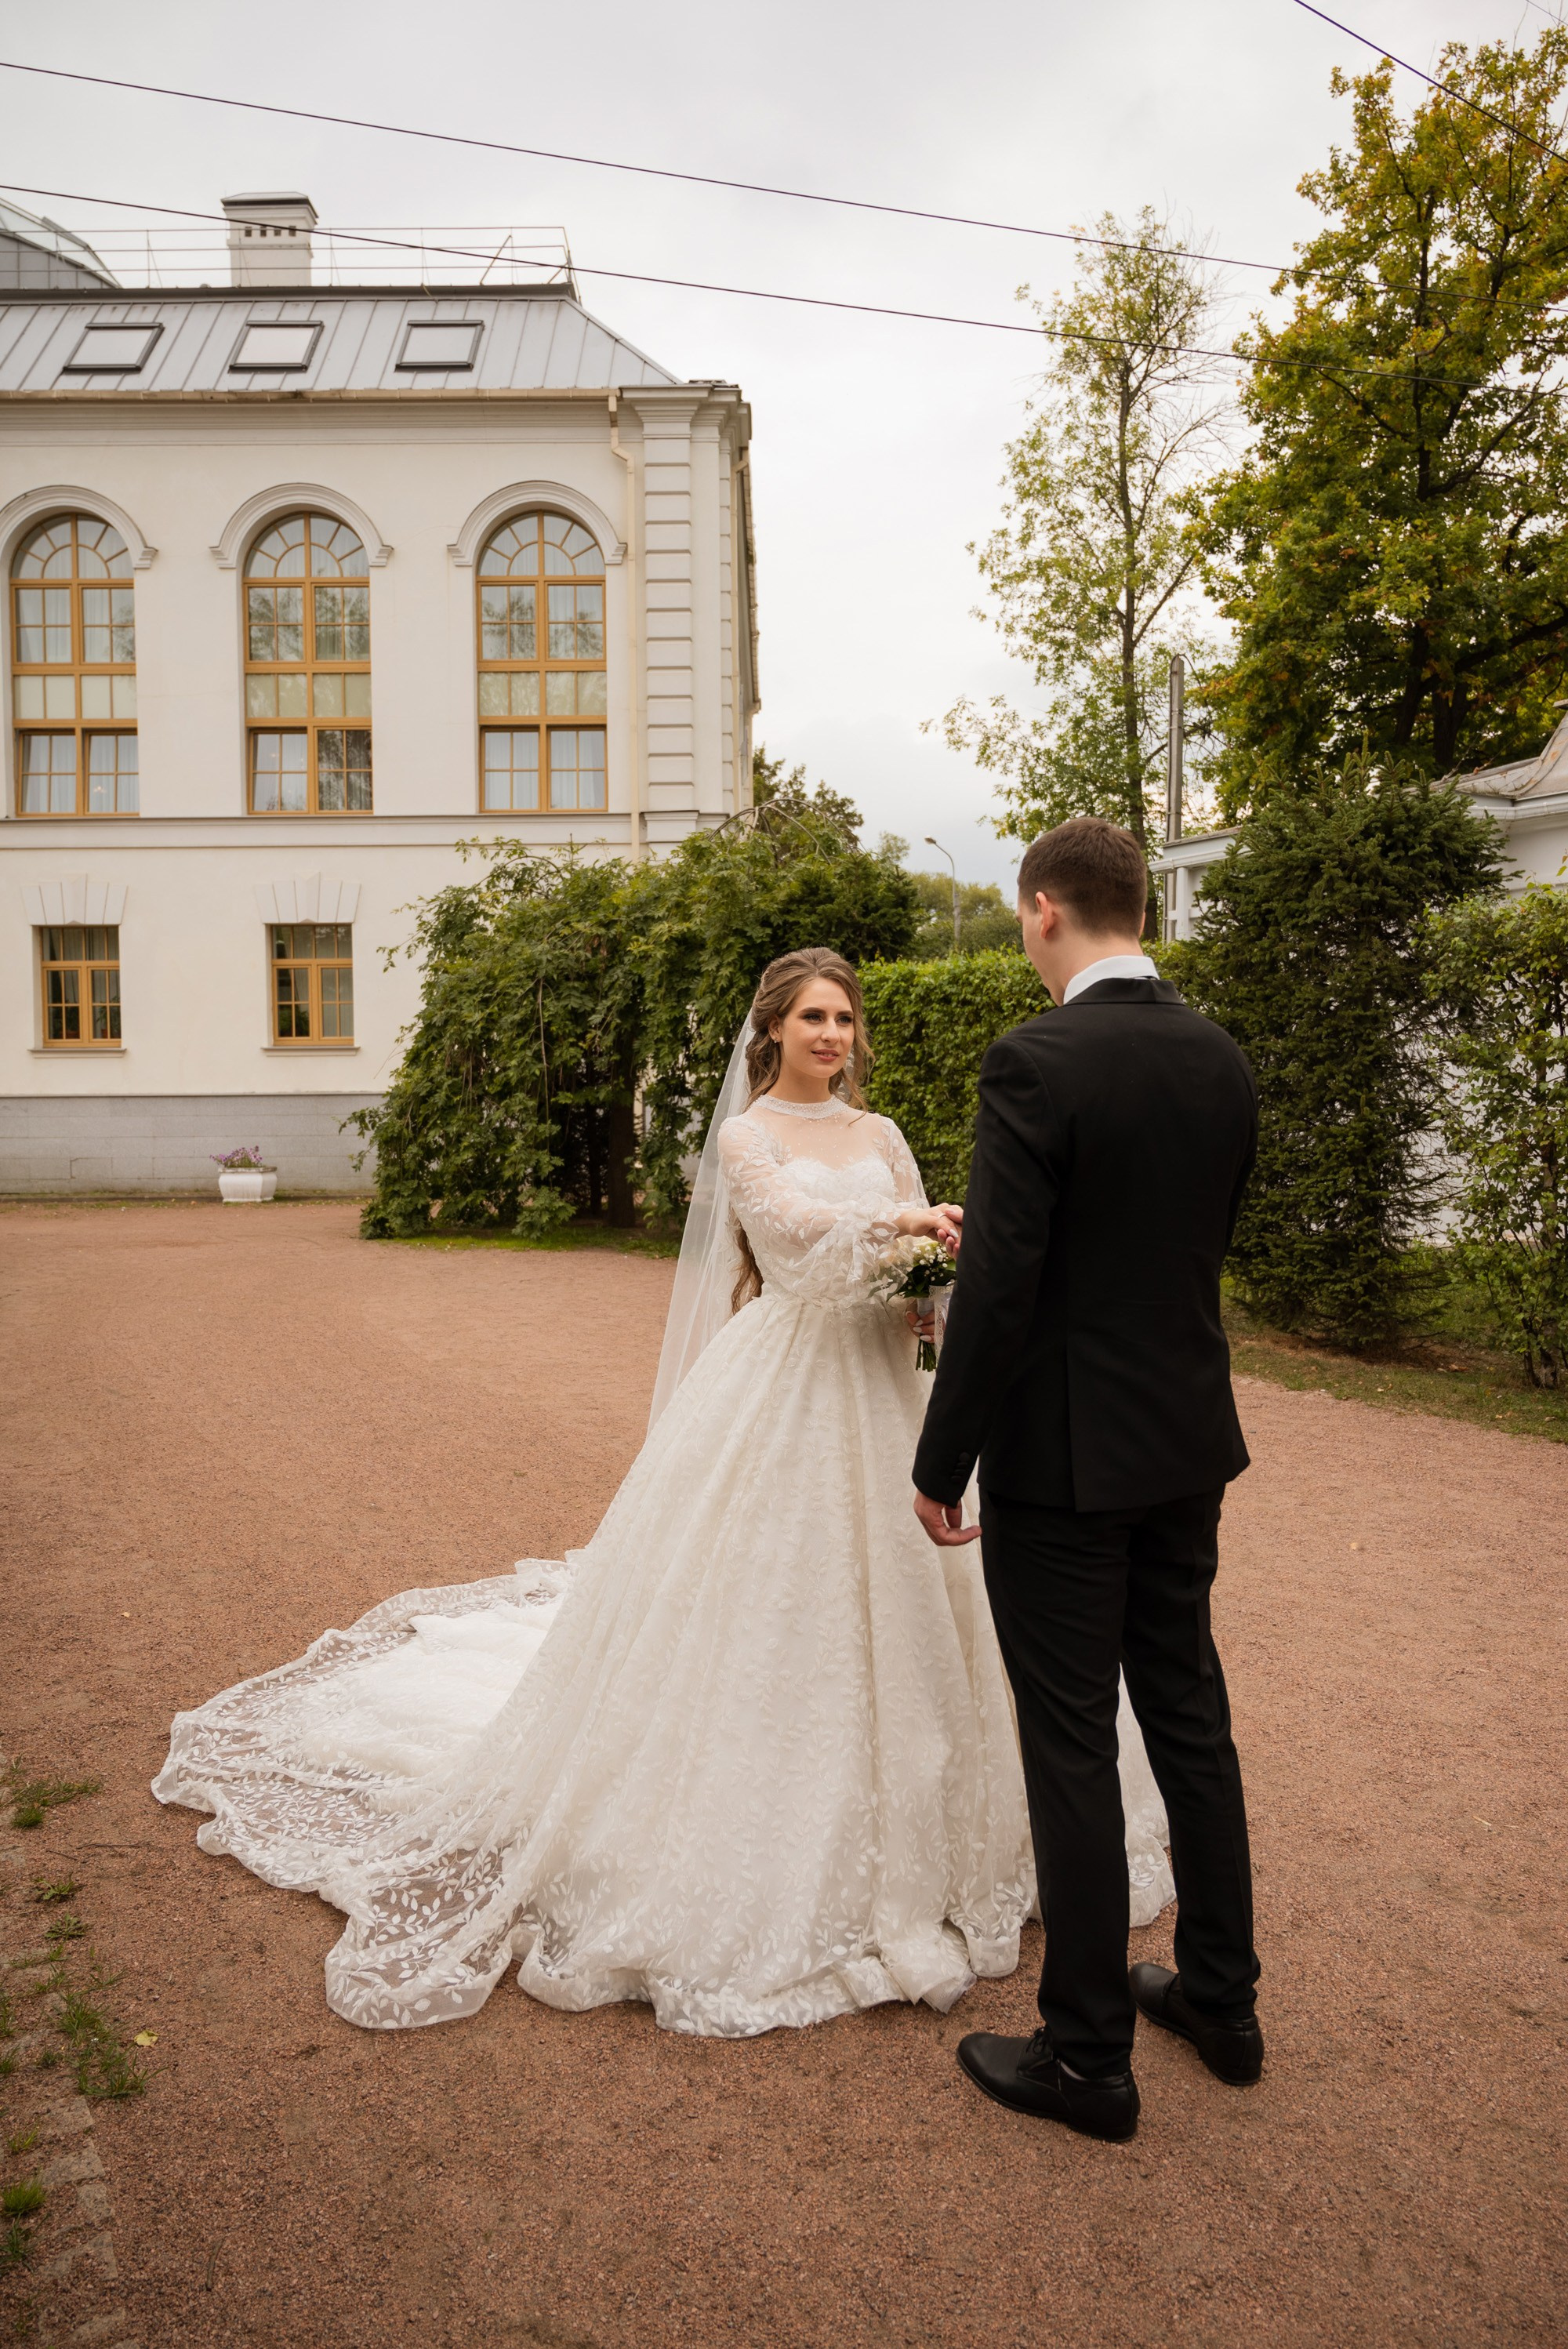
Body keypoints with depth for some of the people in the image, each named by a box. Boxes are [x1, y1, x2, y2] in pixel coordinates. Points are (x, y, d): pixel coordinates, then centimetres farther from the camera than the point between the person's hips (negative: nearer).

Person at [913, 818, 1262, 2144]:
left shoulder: (1035, 1066, -19)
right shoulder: (1224, 1063, 4)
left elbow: (998, 1295, -21)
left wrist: (941, 1467, -10)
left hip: (1062, 1453, -7)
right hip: (1189, 1443, 7)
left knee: (1072, 1747, 6)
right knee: (1190, 1714, 20)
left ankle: (1089, 2057, 22)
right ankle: (1221, 1998, 37)